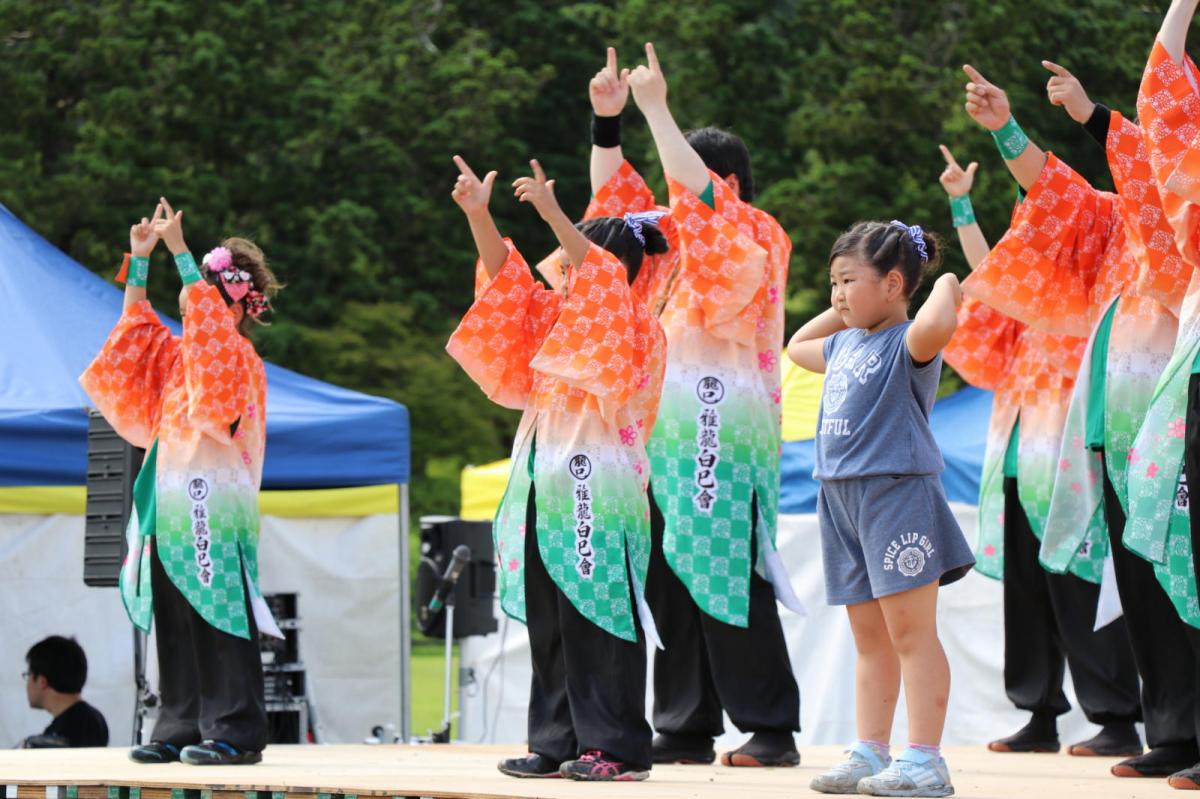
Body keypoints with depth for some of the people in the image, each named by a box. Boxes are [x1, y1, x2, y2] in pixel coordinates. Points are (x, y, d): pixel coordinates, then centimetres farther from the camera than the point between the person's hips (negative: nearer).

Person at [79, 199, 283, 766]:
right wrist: (140, 259, 15)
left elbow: (207, 315, -19)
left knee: (220, 618, -9)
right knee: (174, 623, 6)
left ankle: (236, 731, -9)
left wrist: (179, 249, -19)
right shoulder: (178, 356, 18)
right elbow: (138, 324, 24)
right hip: (171, 506, 8)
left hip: (216, 508, -8)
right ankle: (180, 729, 9)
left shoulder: (240, 360, -4)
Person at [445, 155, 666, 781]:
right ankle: (558, 742, 11)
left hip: (600, 494, -8)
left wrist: (555, 218, -29)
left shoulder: (636, 331, -5)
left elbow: (604, 282, -22)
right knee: (549, 627, 7)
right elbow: (508, 286, 17)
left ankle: (615, 746, -6)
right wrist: (479, 217, 5)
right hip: (546, 494, 8)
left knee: (600, 622, -8)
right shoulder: (558, 322, 18)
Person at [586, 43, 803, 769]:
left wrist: (657, 109, -18)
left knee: (730, 584, -10)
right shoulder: (671, 242, 18)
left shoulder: (755, 240, -3)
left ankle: (772, 729, -7)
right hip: (665, 431, 8)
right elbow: (616, 199, 22)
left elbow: (697, 192, -18)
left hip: (725, 435, -8)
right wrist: (608, 121, 10)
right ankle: (686, 729, 8)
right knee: (671, 584, 5)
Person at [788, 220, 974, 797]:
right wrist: (842, 312, 26)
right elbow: (797, 348, 38)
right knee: (869, 638, 12)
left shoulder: (907, 343, -10)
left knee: (910, 631, -8)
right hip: (843, 497, 9)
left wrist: (947, 286, -15)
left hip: (896, 492, -9)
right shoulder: (845, 344, 17)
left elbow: (934, 326, -35)